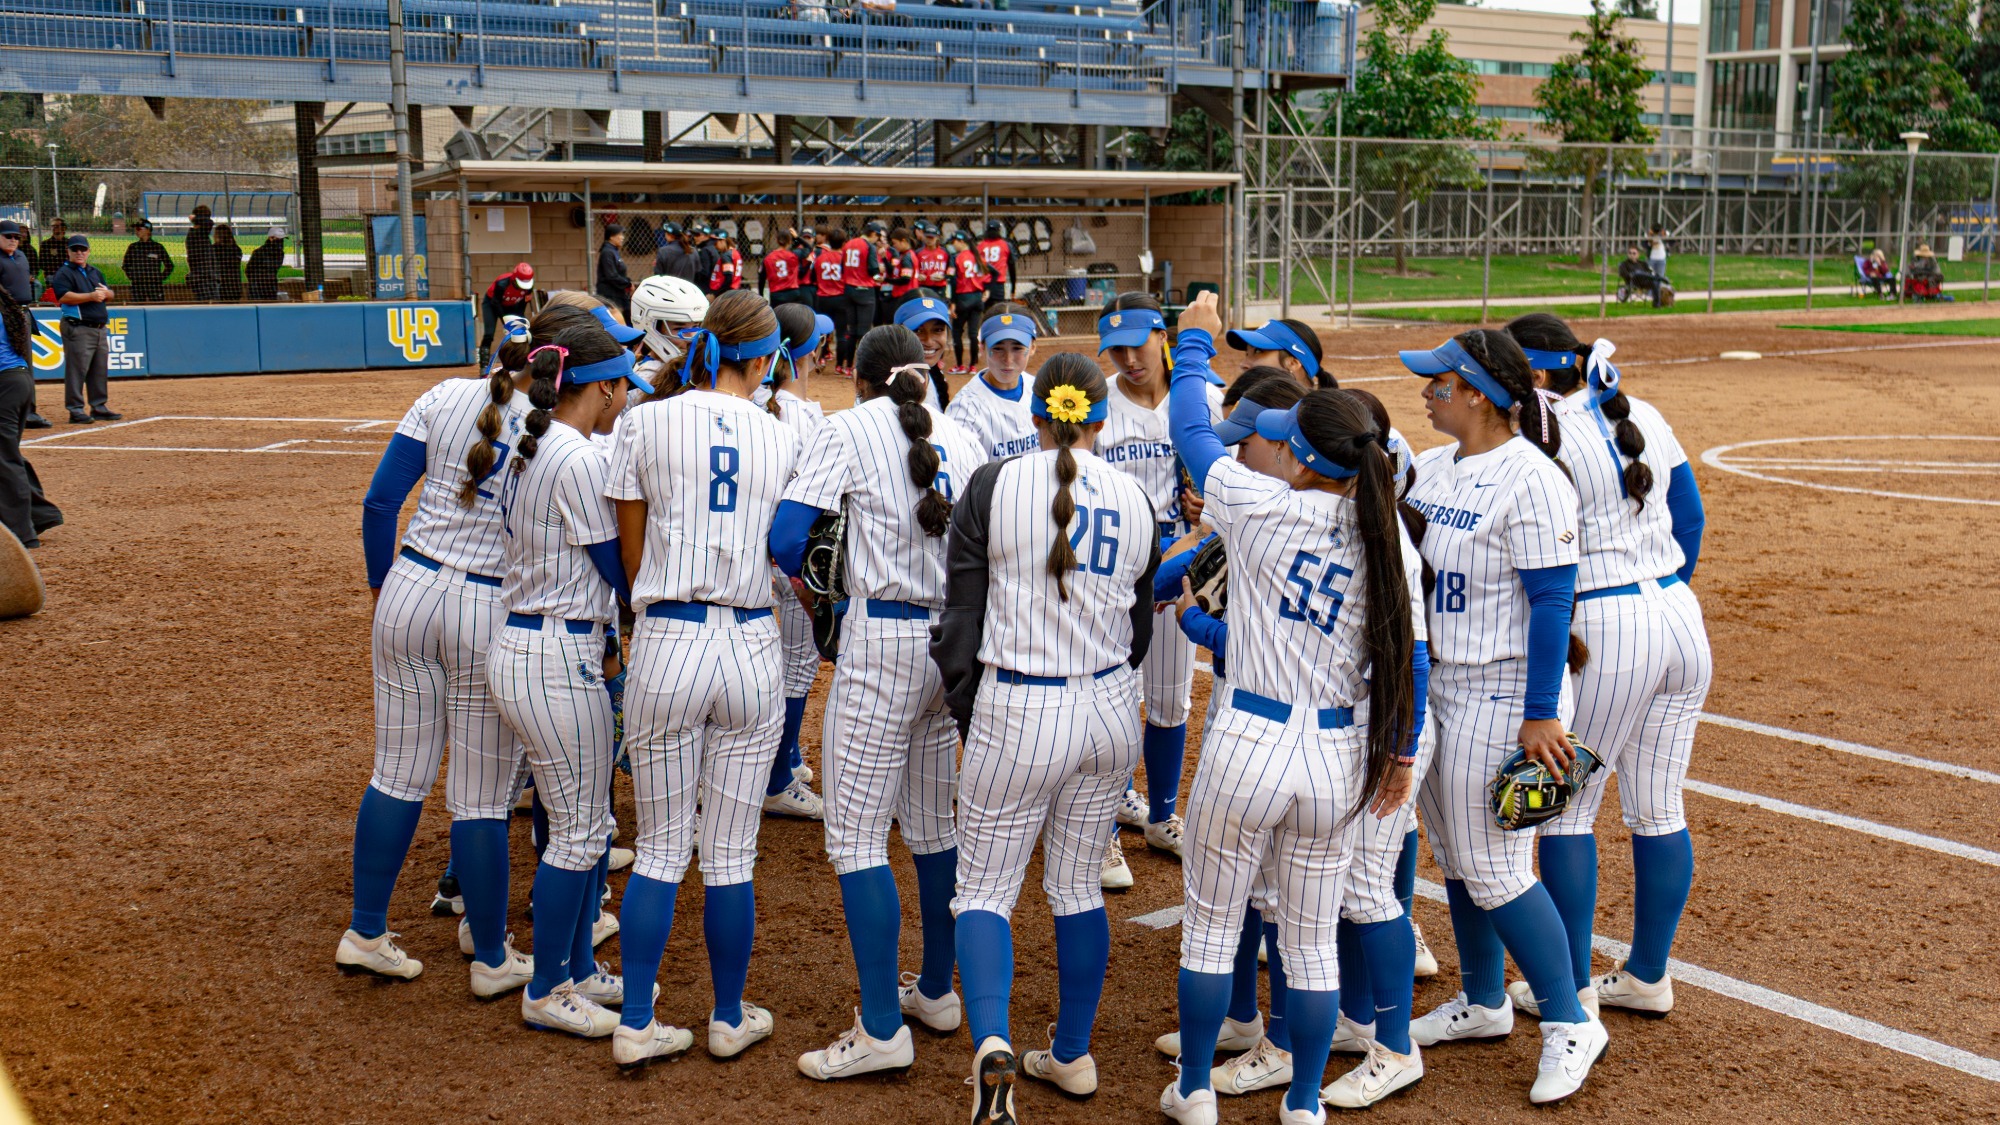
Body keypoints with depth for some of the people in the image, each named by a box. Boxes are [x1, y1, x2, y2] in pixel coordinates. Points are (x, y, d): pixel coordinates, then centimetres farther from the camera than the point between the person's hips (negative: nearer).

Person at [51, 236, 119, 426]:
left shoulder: (95, 272, 20)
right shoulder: (64, 273, -4)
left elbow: (110, 295, 23)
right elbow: (63, 296, -18)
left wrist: (106, 293, -2)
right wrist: (91, 296, -22)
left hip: (100, 328, 8)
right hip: (78, 329, -8)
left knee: (100, 370, 10)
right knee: (77, 369, -8)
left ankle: (99, 407, 18)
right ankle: (76, 410, -7)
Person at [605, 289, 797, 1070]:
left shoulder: (647, 422, 1)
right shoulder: (783, 440, 3)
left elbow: (632, 554, 7)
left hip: (666, 642, 0)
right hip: (754, 647, 1)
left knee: (660, 848, 12)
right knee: (732, 854, 12)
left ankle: (636, 1027, 15)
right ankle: (730, 1020, 25)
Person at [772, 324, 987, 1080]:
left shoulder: (848, 430, -3)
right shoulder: (961, 439, 11)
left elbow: (785, 540, -11)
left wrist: (805, 577, 9)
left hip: (883, 638, -6)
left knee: (855, 835, -2)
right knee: (933, 826, 18)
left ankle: (882, 1030, -2)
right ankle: (937, 991, 30)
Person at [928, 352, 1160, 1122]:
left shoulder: (993, 486, -9)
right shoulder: (1135, 501, 2)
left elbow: (962, 617, -7)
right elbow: (1138, 630, 11)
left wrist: (965, 716, 4)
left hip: (1016, 713, -4)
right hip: (1112, 711, 4)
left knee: (983, 890, 6)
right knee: (1079, 889, 18)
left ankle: (992, 1043, -16)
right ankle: (1072, 1057, 28)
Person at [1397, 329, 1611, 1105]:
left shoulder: (1529, 477, -17)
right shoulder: (1429, 468, 8)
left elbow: (1551, 600, -18)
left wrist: (1540, 715, -20)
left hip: (1498, 695, -8)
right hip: (1433, 686, 9)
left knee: (1493, 870, -4)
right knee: (1453, 855, 17)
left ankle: (1571, 1025, 12)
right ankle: (1482, 1003, 34)